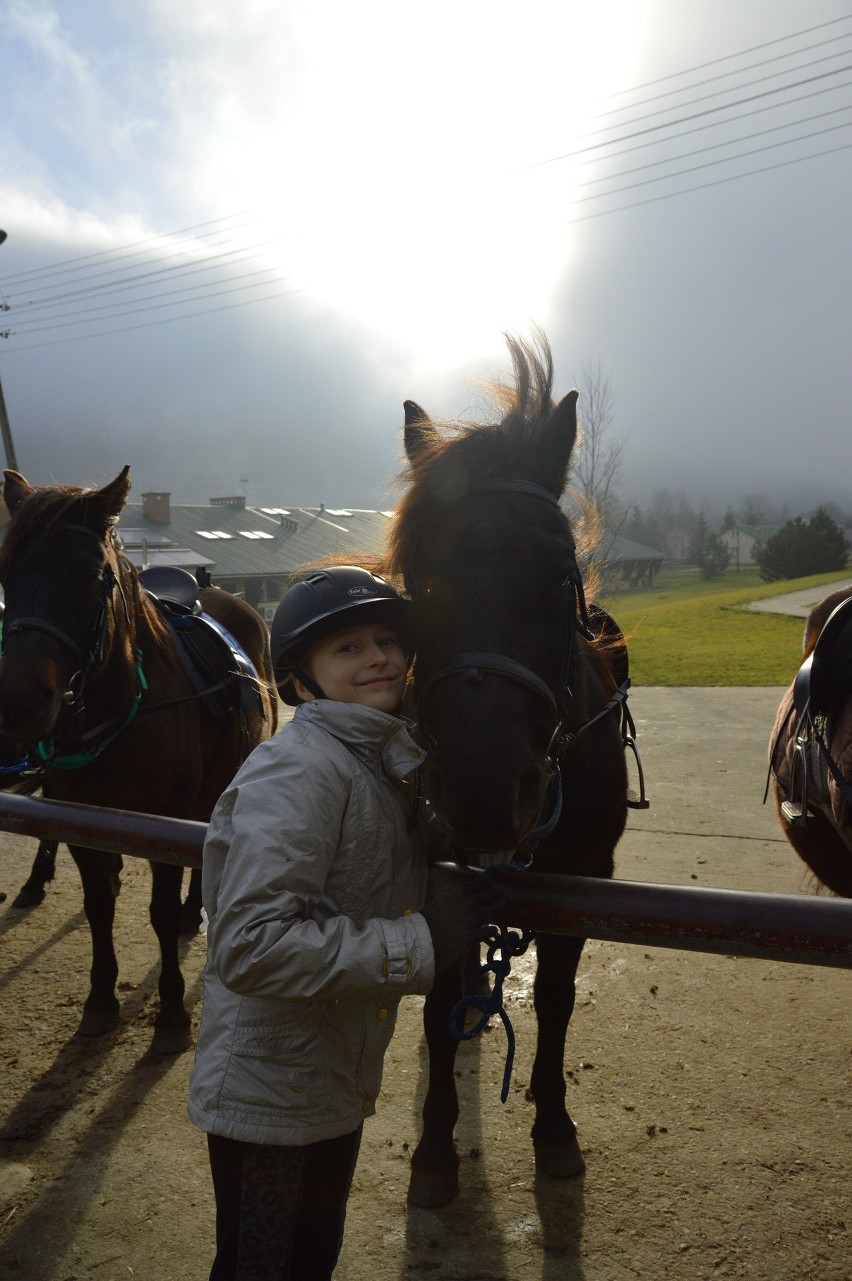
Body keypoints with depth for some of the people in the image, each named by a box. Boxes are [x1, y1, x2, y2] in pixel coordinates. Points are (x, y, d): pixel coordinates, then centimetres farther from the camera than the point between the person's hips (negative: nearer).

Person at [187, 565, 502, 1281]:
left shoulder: (389, 759, 2)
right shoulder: (301, 772, -27)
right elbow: (250, 946, -35)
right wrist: (419, 942, -31)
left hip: (339, 1082, 8)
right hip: (268, 1094, -8)